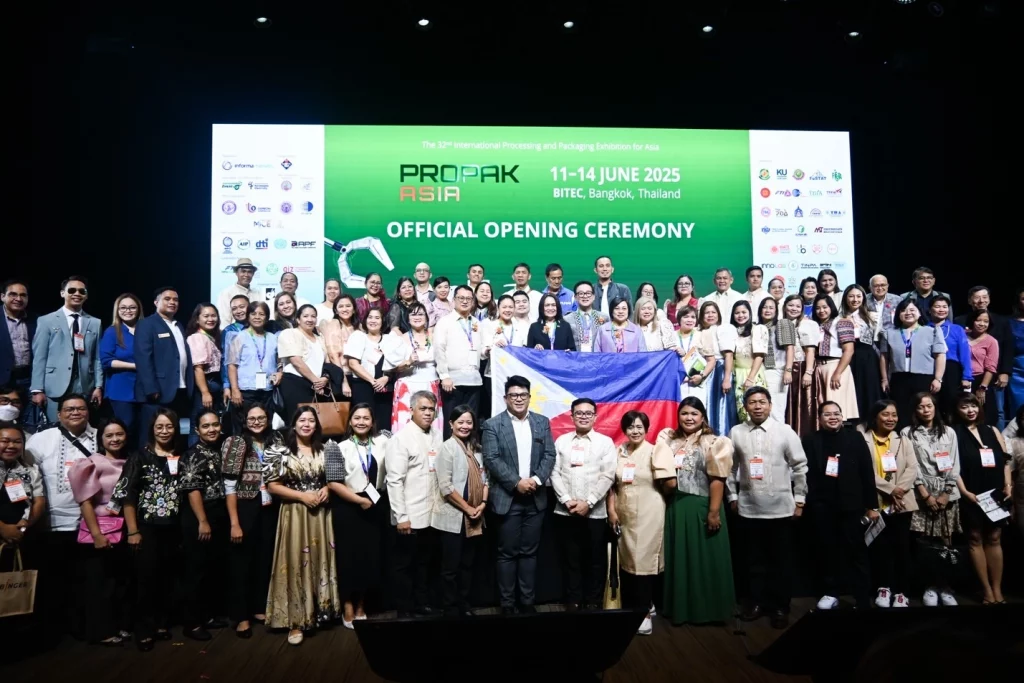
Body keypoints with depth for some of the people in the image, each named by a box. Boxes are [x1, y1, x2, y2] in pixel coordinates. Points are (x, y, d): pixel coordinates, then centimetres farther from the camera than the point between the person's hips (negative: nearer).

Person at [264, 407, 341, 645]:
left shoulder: (326, 449, 5)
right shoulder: (282, 451, -3)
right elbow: (272, 485, -5)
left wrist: (327, 489, -9)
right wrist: (302, 496, -14)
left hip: (320, 514, 3)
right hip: (294, 514, -3)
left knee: (320, 560, 10)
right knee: (296, 563, -1)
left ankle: (319, 612, 24)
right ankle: (296, 621, 7)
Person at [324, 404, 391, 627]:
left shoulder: (382, 441, 3)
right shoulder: (340, 448, -6)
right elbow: (334, 483, -12)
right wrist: (360, 500, -12)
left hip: (376, 506, 4)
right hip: (349, 508, -3)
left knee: (371, 555, 10)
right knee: (350, 556, 4)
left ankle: (361, 607, 26)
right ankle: (348, 608, 19)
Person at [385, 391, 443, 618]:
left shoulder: (436, 436, 6)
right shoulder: (401, 438, -12)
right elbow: (394, 480, -15)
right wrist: (401, 516, -16)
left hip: (432, 514, 6)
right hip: (410, 516, -6)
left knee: (424, 563, 18)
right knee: (405, 565, 9)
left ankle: (422, 605, 31)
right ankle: (404, 611, 21)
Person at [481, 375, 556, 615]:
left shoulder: (542, 422, 8)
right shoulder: (493, 425, -3)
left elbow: (549, 455, 3)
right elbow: (491, 459, -10)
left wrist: (537, 479, -13)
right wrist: (516, 482, -17)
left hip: (535, 498, 3)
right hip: (507, 498, -3)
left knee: (529, 552, 10)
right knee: (507, 553, 4)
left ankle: (528, 601, 19)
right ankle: (507, 604, 13)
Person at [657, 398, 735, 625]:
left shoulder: (713, 443, -4)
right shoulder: (669, 440, 8)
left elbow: (717, 480, -10)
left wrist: (714, 512, -15)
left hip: (702, 507, -4)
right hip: (676, 507, 4)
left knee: (705, 559, 4)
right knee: (678, 559, 11)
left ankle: (707, 609, 17)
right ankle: (680, 608, 23)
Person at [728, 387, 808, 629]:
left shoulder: (785, 432, -3)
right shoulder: (736, 433, 1)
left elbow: (800, 467, 0)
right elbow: (730, 468, 7)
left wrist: (799, 499, -1)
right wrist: (732, 496, 6)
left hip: (780, 507, -1)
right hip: (749, 508, 2)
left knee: (781, 560, 7)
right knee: (755, 559, 12)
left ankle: (781, 607, 19)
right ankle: (758, 602, 25)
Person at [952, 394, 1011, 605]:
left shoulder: (992, 431, 11)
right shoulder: (954, 434, -1)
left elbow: (1005, 461, 11)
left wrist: (1008, 486, -1)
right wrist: (964, 492, -14)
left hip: (996, 494, 3)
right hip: (971, 496, -3)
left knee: (994, 539, 7)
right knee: (975, 539, 2)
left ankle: (997, 590, 12)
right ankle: (987, 590, 9)